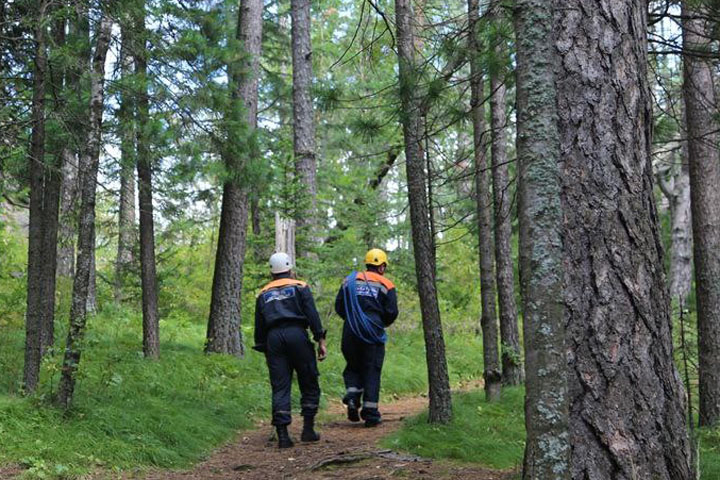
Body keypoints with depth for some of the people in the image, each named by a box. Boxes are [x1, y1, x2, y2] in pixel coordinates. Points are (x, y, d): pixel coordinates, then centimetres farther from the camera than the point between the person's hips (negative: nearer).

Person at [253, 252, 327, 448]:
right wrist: (320, 340, -2)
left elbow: (259, 327, 18)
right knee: (309, 384, 7)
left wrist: (264, 350, 22)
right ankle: (308, 430, 5)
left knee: (280, 388, 3)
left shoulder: (263, 294, 20)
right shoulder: (300, 287, 9)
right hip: (296, 334, -3)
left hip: (273, 338, 3)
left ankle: (282, 434, -4)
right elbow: (313, 315, -2)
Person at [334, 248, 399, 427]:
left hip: (350, 334, 2)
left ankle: (352, 394, -7)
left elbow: (338, 307, 6)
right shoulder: (386, 285, 2)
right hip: (373, 335, -2)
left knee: (353, 367, 18)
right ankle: (370, 413, 2)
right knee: (372, 372, 3)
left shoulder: (349, 281, 9)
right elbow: (392, 312, -3)